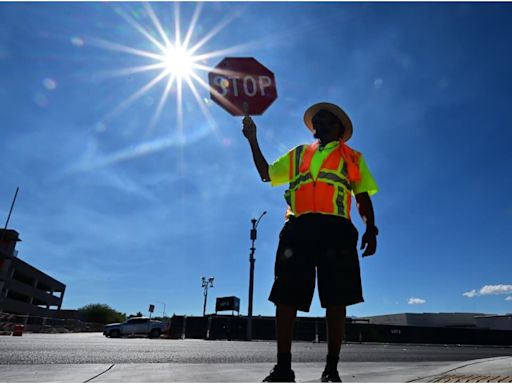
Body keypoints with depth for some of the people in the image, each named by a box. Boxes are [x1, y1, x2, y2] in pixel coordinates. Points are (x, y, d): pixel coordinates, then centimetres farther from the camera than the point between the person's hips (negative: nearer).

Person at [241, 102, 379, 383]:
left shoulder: (352, 157, 21)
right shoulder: (297, 154, 28)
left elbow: (363, 197, 14)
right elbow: (266, 173, 25)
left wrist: (370, 229, -1)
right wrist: (253, 140, 20)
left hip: (335, 229, -1)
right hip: (298, 228, 2)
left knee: (336, 300, -4)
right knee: (285, 297, -6)